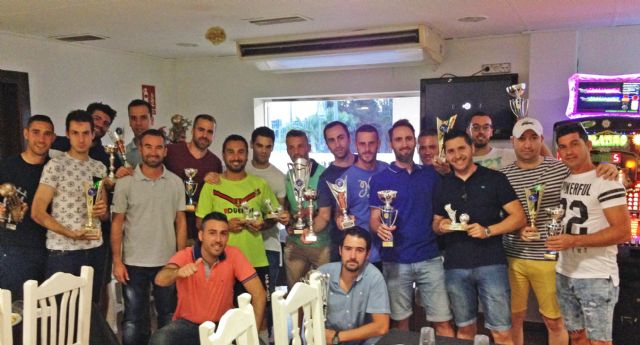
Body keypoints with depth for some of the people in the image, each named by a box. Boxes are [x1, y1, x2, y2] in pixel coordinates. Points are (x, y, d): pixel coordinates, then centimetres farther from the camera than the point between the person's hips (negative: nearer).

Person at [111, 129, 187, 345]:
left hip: (168, 262, 2)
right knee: (134, 319, 9)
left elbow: (181, 223, 4)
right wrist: (117, 261, -7)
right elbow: (117, 224, -2)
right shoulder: (125, 183, -4)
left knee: (169, 318, 13)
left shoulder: (176, 183, 1)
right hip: (134, 263, -1)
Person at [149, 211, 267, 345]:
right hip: (187, 324, 0)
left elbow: (259, 293, -12)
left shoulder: (233, 255, -13)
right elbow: (160, 280, -32)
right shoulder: (185, 256, -13)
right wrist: (178, 272, -54)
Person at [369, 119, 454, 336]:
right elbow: (374, 218, -1)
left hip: (430, 258, 2)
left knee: (443, 322, 0)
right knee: (401, 321, 11)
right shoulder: (379, 179, 1)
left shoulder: (431, 175, 9)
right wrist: (379, 228, -23)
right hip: (396, 261, -1)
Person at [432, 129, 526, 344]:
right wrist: (440, 226, -5)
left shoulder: (495, 179, -1)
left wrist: (488, 231, -17)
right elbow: (436, 222, 19)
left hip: (491, 263, -3)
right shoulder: (442, 185, 10)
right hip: (455, 267, 4)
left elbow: (519, 217, -3)